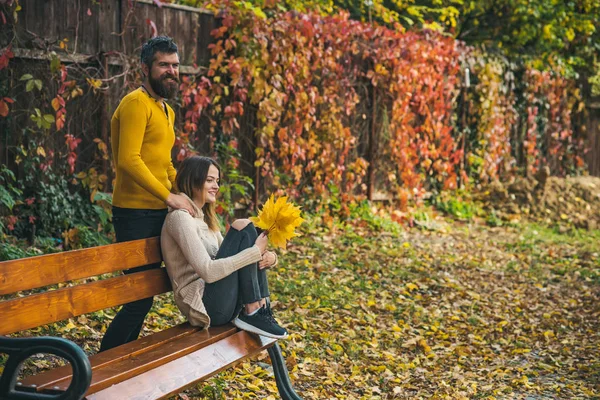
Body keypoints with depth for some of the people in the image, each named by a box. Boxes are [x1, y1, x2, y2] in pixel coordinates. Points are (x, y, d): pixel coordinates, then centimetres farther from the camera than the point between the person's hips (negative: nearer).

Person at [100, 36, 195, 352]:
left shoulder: (167, 111, 19)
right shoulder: (137, 104, -12)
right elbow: (129, 159, -23)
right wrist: (169, 196, -22)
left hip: (156, 213, 10)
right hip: (135, 214, -9)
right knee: (140, 293, -8)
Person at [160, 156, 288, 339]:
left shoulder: (205, 218, 19)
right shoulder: (180, 217, -11)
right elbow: (208, 272, -22)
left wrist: (269, 257, -5)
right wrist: (255, 251, -19)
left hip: (224, 303, 9)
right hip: (205, 306, -9)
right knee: (243, 227, -14)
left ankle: (262, 310, -6)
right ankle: (251, 314, -15)